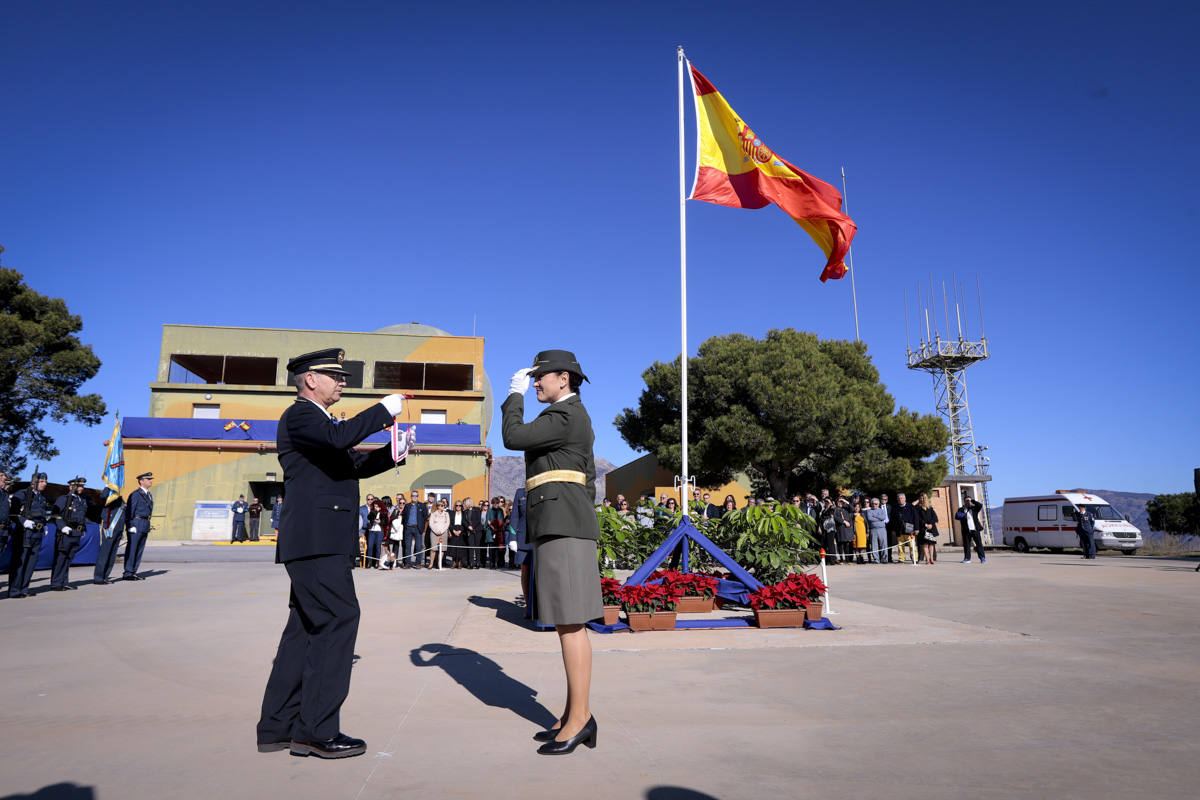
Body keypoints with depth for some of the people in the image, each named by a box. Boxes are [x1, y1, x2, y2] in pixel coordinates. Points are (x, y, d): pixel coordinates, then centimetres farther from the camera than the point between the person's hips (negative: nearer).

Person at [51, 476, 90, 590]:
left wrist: (83, 529, 21)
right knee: (60, 559, -2)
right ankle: (56, 584, 3)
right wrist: (62, 527, -21)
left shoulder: (83, 500, 16)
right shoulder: (63, 499, -7)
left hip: (77, 534, 7)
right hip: (65, 534, -7)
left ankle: (64, 582, 18)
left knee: (69, 559, 11)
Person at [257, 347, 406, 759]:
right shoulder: (299, 415, -7)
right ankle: (317, 730, -5)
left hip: (320, 542, 11)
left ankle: (277, 726, 19)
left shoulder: (318, 421, 25)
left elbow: (357, 463, 24)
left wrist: (394, 452, 9)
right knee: (338, 620, -11)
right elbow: (340, 437, -28)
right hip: (316, 540, -11)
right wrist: (384, 409, -17)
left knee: (306, 626, 12)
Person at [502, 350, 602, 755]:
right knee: (568, 623, 9)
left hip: (561, 526, -11)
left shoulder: (565, 414, -9)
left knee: (569, 623, -9)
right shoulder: (575, 418, 23)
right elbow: (588, 481, 23)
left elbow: (514, 438, -14)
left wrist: (514, 396, 1)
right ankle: (575, 714, 14)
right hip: (560, 528, 11)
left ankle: (580, 717, -3)